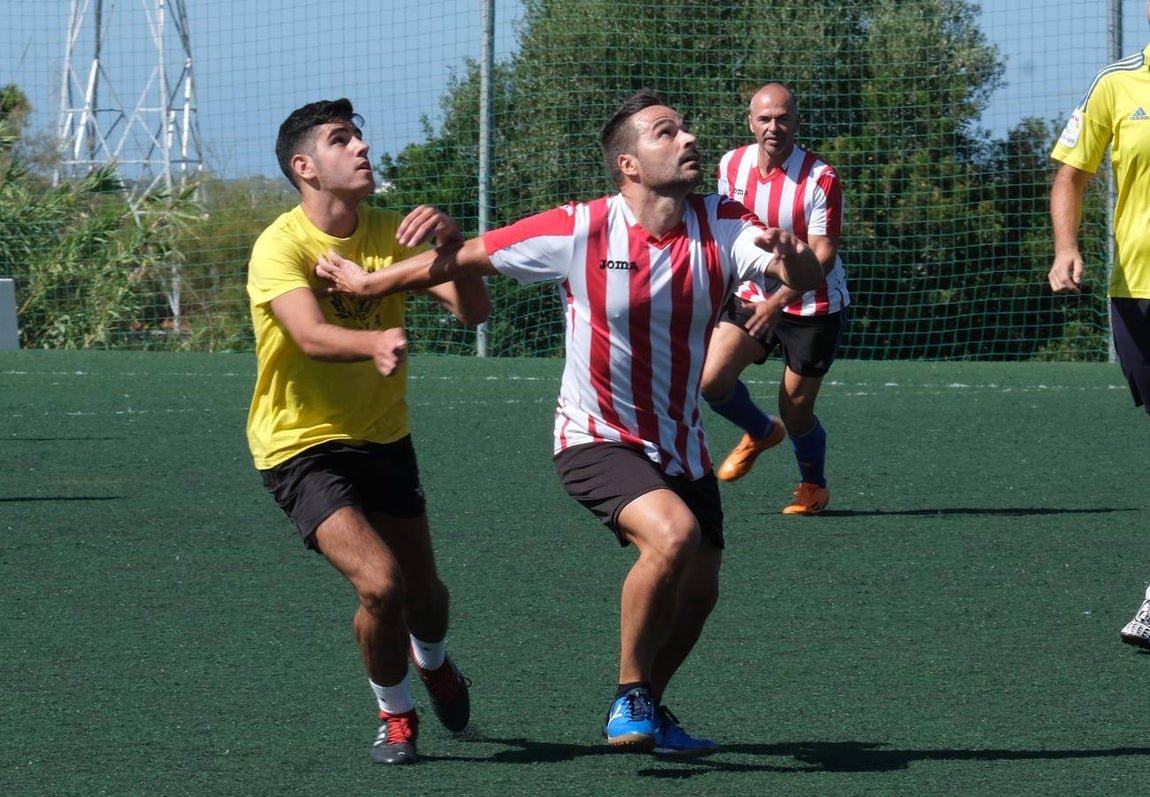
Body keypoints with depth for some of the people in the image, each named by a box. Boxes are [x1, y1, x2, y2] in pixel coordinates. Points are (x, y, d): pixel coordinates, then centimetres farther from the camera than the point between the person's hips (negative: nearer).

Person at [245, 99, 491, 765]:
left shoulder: (393, 232, -4)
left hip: (383, 437, 5)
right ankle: (395, 714, 5)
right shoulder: (281, 246, -19)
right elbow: (311, 336, -36)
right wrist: (375, 343, -57)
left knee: (424, 595, 10)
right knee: (380, 582, -22)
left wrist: (449, 240, -31)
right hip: (302, 446, -5)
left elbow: (473, 310, -13)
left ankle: (433, 661, 48)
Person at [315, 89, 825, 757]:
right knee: (674, 534, -29)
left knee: (696, 594, 8)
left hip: (683, 449, 5)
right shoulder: (579, 232, -17)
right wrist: (367, 283, 1)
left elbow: (806, 277, -24)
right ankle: (630, 697, -11)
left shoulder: (723, 225, -10)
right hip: (597, 442, -5)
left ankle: (645, 714, 36)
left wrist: (793, 259, -48)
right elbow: (465, 259, -7)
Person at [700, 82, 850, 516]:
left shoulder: (821, 179, -20)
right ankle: (760, 433, 19)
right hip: (752, 298, 4)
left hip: (813, 308, -4)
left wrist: (779, 301, -35)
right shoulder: (732, 165, -3)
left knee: (795, 411, 0)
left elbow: (823, 255, -23)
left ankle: (813, 486, 31)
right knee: (710, 379, -13)